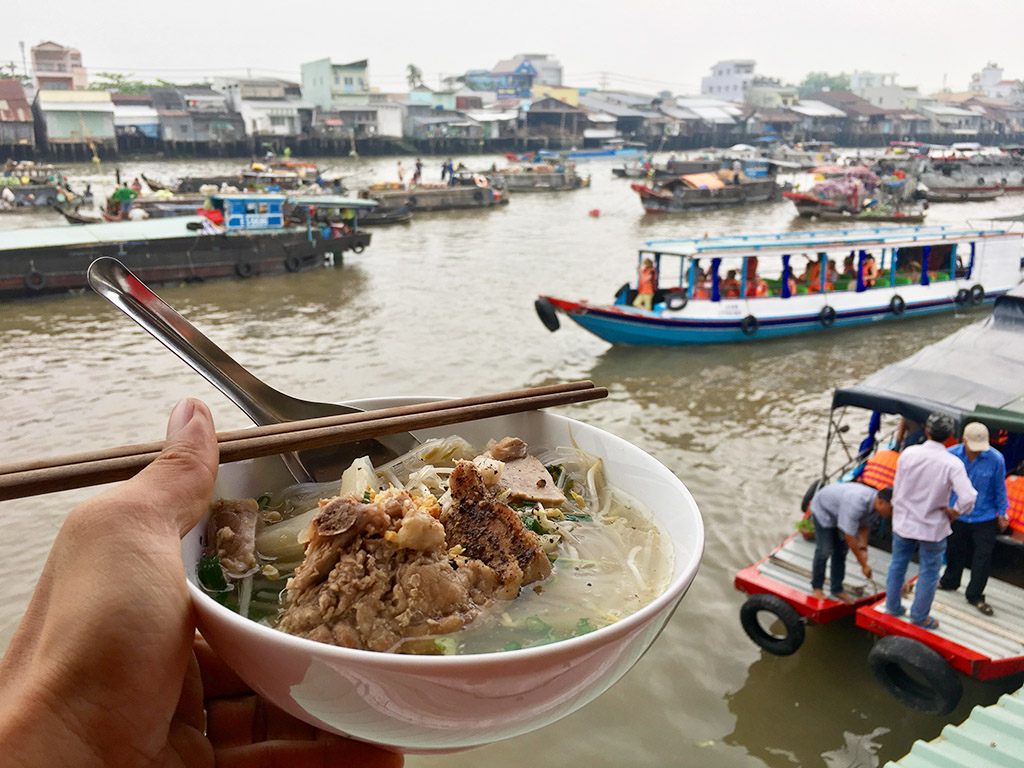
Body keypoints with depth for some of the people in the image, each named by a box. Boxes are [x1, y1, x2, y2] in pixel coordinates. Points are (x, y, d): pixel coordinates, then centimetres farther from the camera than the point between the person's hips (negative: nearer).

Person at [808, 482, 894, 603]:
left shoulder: (875, 503, -18)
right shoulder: (856, 504, -44)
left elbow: (864, 526, -2)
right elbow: (849, 537, -37)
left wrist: (863, 548, -16)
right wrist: (864, 565, -30)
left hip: (840, 512, 8)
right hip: (823, 510, -8)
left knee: (841, 551, 6)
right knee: (824, 550, -10)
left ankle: (837, 589, 16)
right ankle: (816, 587, 8)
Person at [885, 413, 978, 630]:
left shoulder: (909, 453, -13)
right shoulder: (952, 464, -20)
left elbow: (897, 487, -2)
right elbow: (968, 498, -28)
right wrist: (955, 512, -8)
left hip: (903, 522, 3)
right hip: (933, 528, -2)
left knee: (898, 565, 21)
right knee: (928, 573, 15)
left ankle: (892, 606, 35)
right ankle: (920, 616, 28)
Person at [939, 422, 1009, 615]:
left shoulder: (996, 459, -17)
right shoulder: (951, 455, -14)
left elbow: (999, 489, -3)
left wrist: (1002, 514, 5)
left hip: (985, 518, -1)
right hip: (957, 516, 1)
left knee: (983, 557, 4)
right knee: (954, 552, 18)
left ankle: (975, 596, 20)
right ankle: (949, 582, 41)